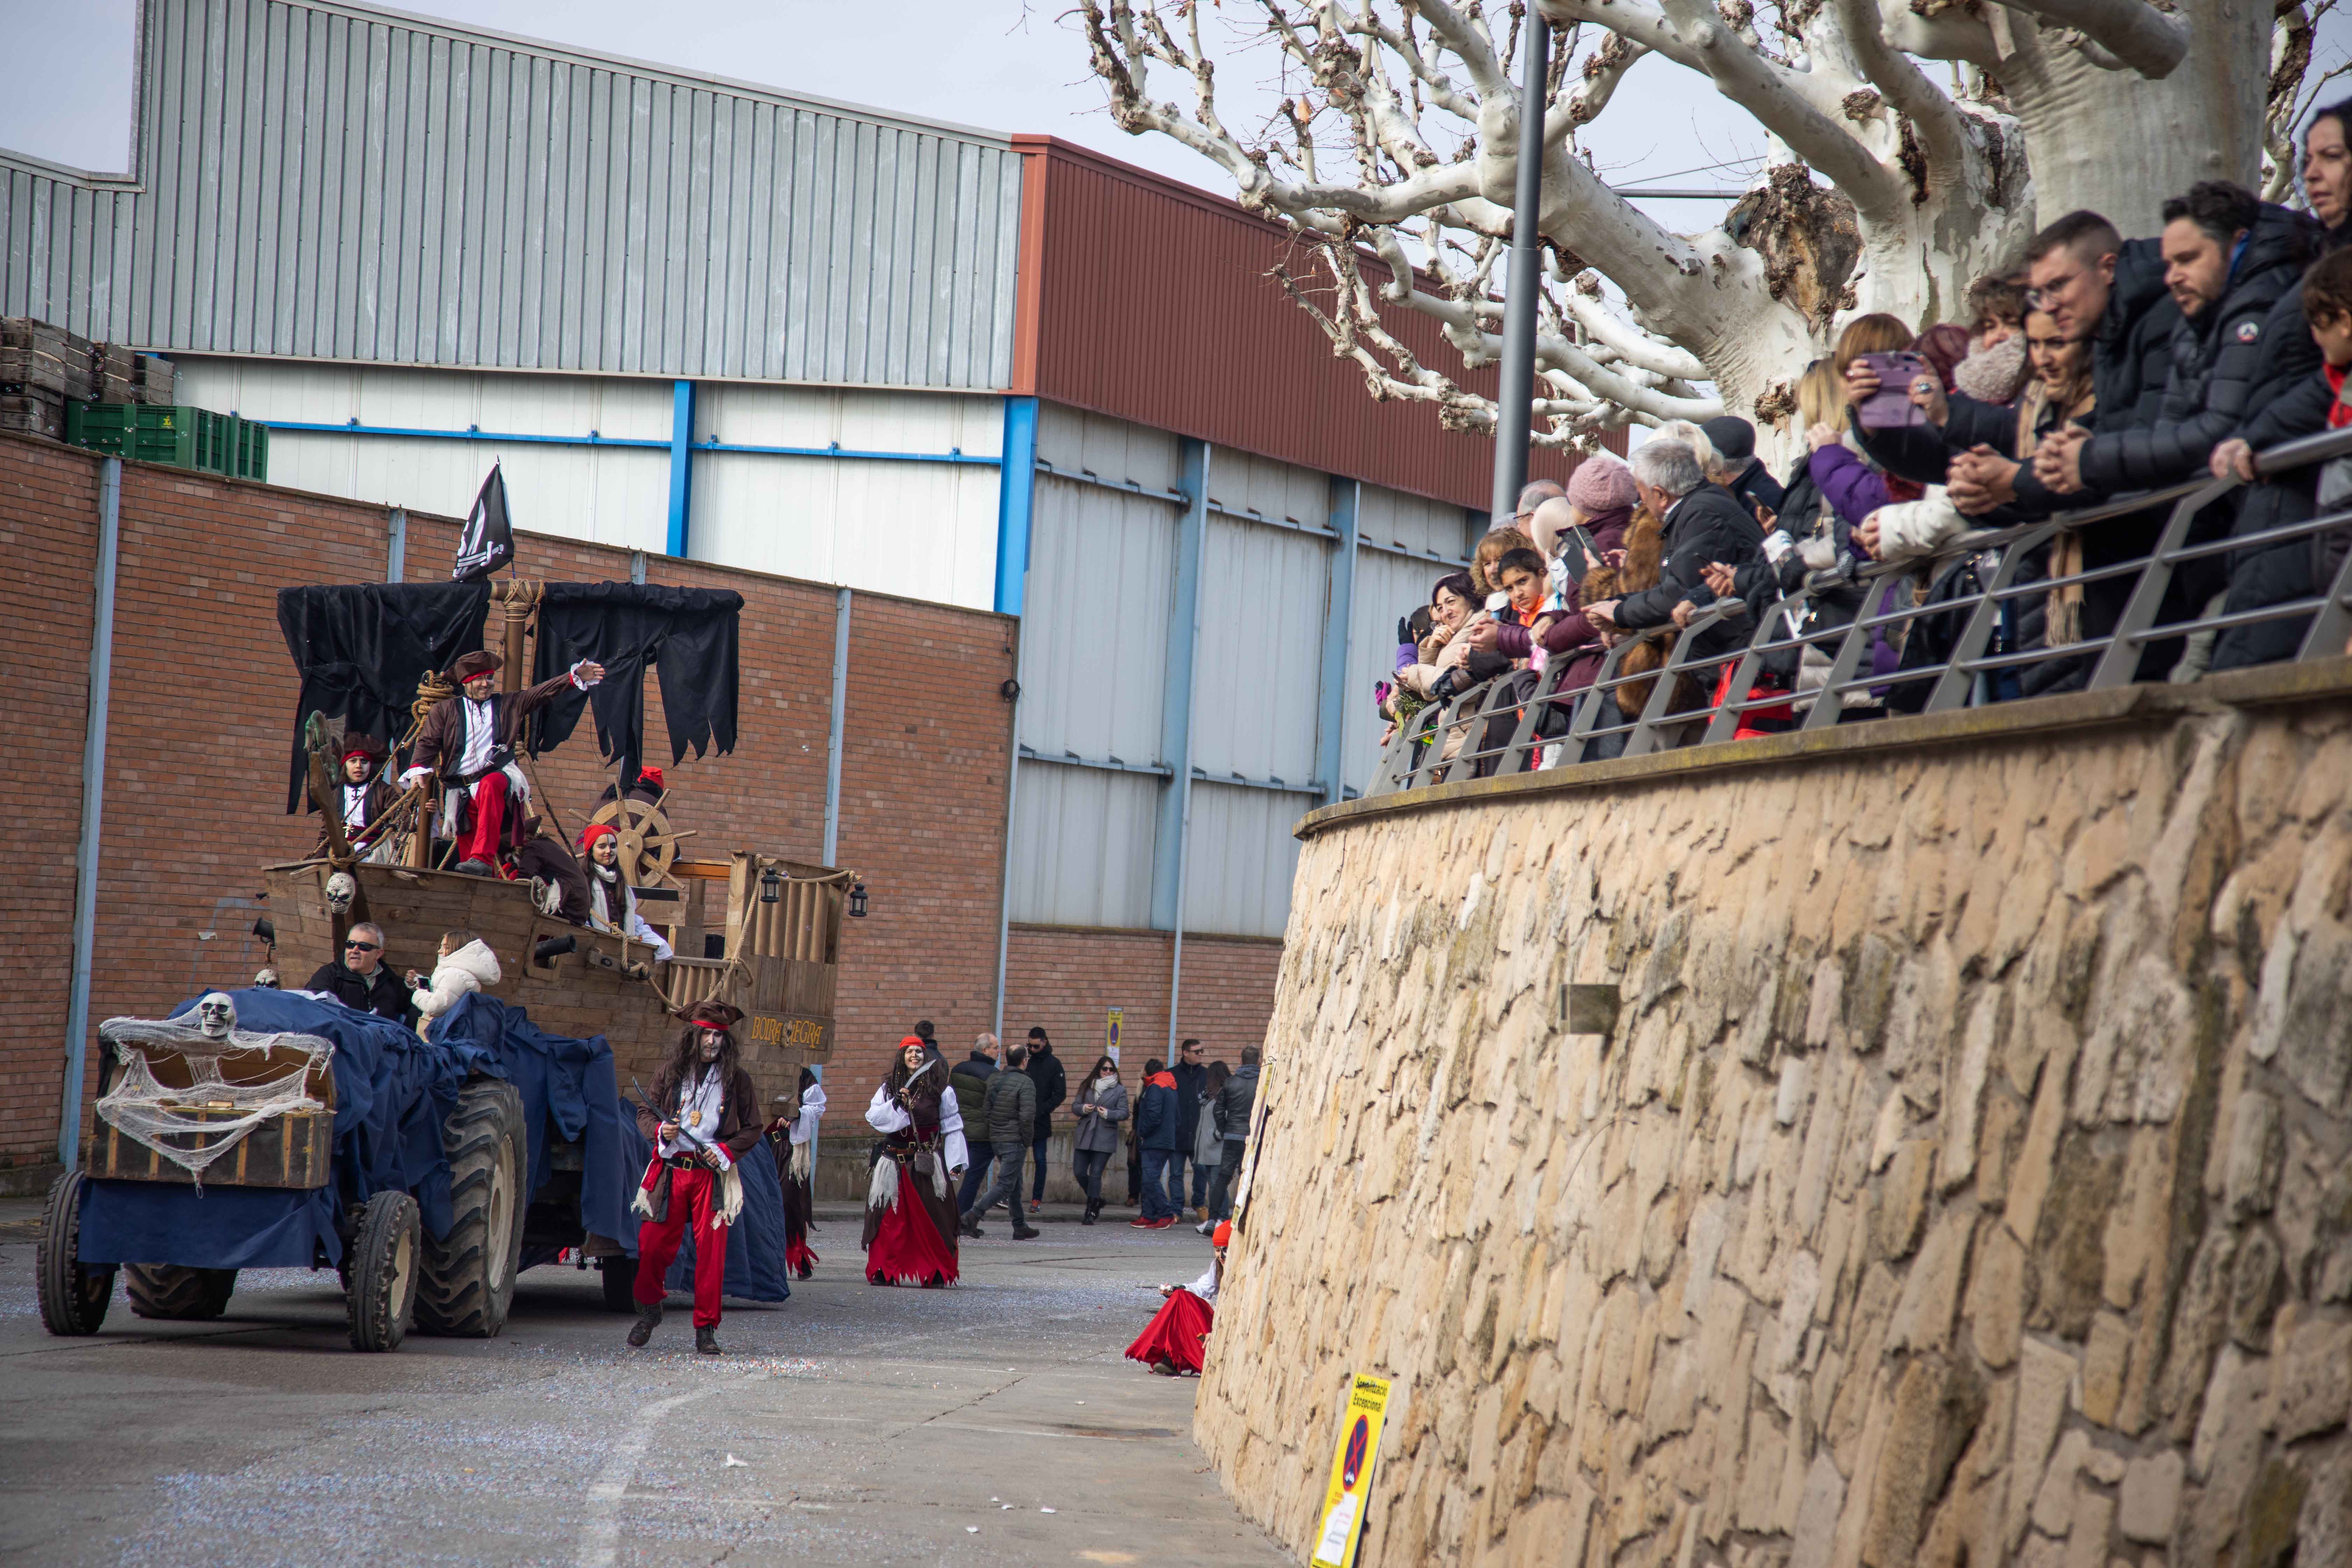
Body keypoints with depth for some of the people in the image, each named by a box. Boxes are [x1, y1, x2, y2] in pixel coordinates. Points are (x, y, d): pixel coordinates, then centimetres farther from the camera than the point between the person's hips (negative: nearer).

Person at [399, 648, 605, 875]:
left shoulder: (509, 704, 16)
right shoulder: (446, 710, 13)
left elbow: (543, 692, 8)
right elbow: (428, 742, 4)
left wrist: (575, 676, -5)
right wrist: (417, 770, -14)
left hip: (500, 776, -2)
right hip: (461, 792, 2)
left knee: (489, 786, -37)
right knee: (466, 849, -4)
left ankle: (483, 860, -46)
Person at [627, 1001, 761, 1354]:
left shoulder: (736, 1079, 6)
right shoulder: (672, 1072, 8)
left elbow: (752, 1128, 10)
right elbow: (645, 1113, 14)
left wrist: (726, 1151, -6)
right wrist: (660, 1130, -7)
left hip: (712, 1175, -1)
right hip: (670, 1171, 1)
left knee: (712, 1251, -5)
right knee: (652, 1244, -2)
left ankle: (706, 1328, 3)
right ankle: (649, 1311, 22)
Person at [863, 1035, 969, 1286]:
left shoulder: (940, 1089, 3)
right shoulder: (889, 1087, 10)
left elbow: (952, 1127, 4)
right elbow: (872, 1117, 1)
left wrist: (956, 1162, -3)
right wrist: (896, 1104, -14)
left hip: (927, 1161, -2)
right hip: (894, 1160, 2)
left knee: (931, 1218, -5)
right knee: (889, 1216, -1)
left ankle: (935, 1273, -1)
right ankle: (884, 1271, 4)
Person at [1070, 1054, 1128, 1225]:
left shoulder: (1119, 1090, 3)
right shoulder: (1087, 1087, 12)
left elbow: (1124, 1113, -2)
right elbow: (1075, 1107, 12)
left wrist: (1108, 1114, -19)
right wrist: (1083, 1109, -10)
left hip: (1105, 1138, -4)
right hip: (1085, 1136, 4)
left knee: (1095, 1175, -6)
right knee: (1079, 1172, 2)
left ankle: (1091, 1213, 0)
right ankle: (1096, 1201, 25)